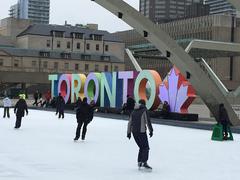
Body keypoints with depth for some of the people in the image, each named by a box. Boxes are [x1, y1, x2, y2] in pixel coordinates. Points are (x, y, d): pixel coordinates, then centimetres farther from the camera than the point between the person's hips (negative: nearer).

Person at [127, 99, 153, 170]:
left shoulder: (134, 111, 16)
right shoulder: (144, 110, -2)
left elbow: (130, 122, 17)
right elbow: (148, 121, -10)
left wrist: (129, 132, 21)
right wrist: (151, 130, -6)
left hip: (134, 132, 7)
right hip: (141, 131, -6)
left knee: (141, 147, 17)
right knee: (146, 147, -4)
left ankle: (139, 162, 13)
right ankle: (144, 163, -17)